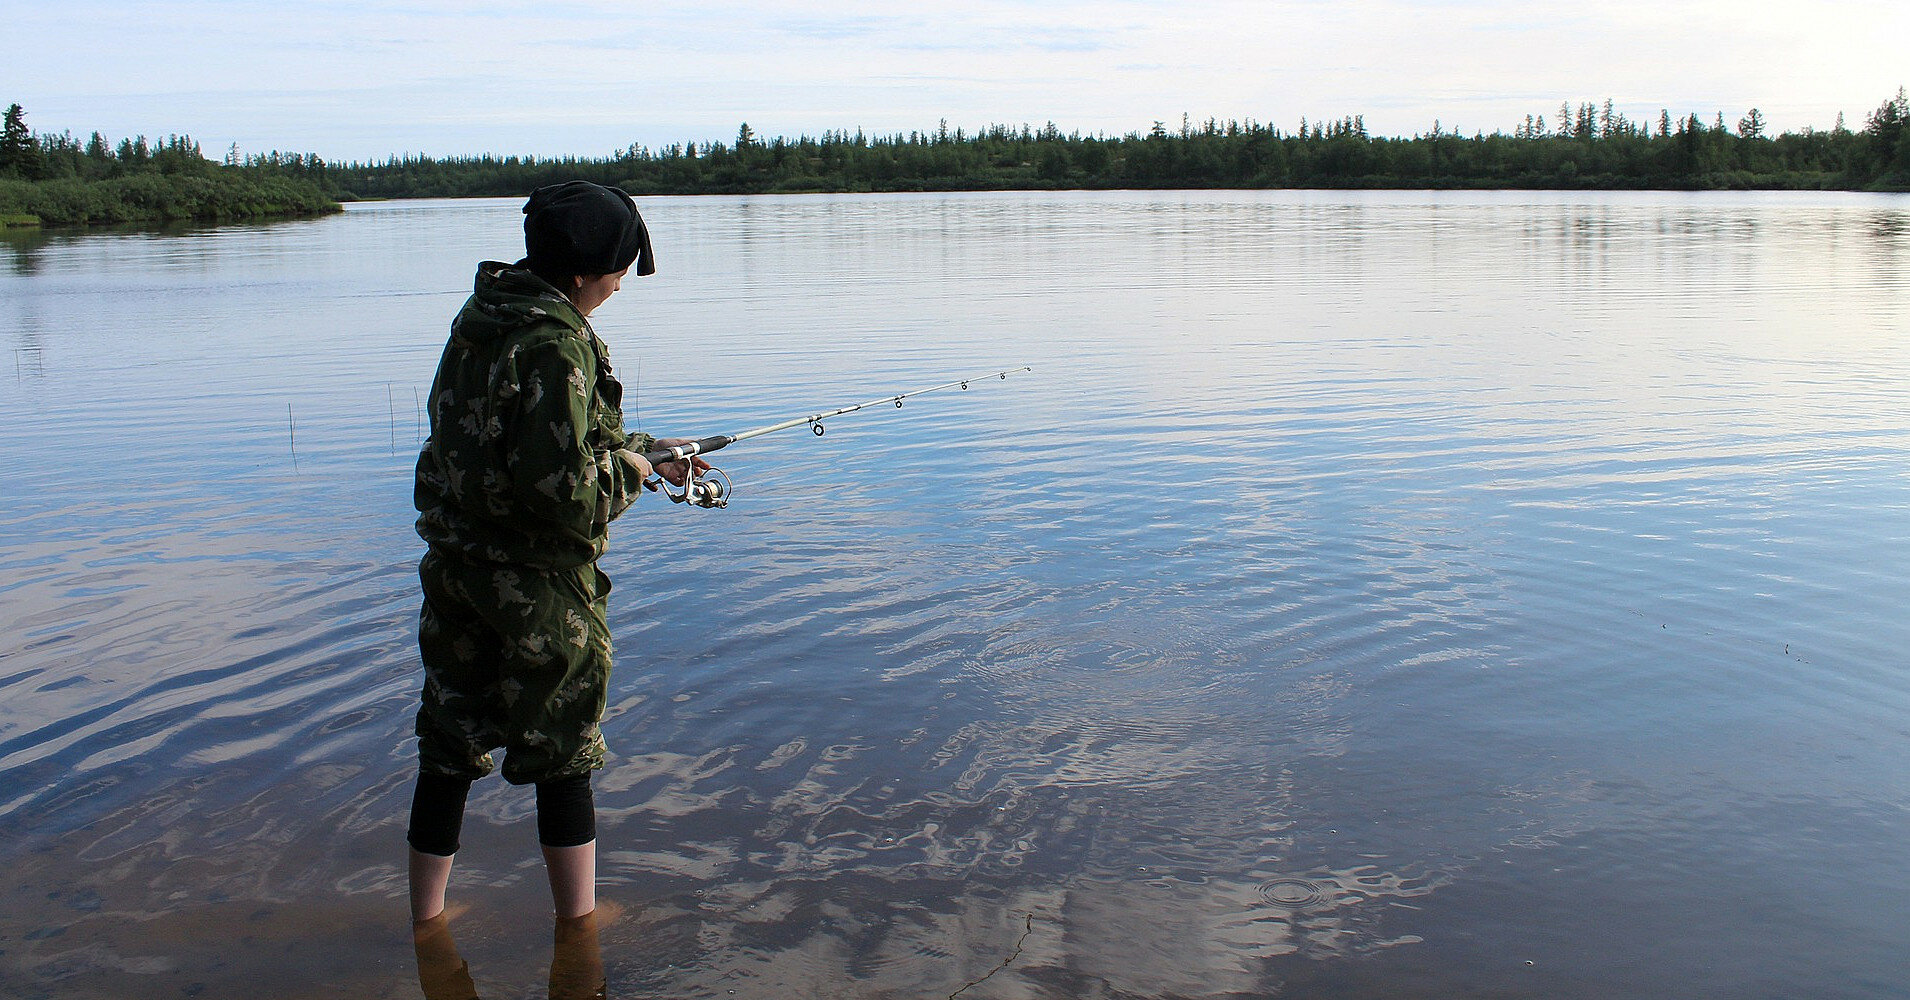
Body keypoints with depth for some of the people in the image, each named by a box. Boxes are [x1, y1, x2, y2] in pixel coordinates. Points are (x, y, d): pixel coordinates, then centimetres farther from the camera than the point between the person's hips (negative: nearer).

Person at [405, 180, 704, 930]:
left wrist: (644, 447, 23)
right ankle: (577, 921, 24)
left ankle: (426, 916, 31)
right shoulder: (557, 346, -22)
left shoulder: (481, 317, 7)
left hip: (454, 562, 8)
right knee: (561, 754, 9)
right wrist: (629, 470, -8)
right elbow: (562, 486, -27)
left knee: (449, 746, 17)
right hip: (536, 582, -8)